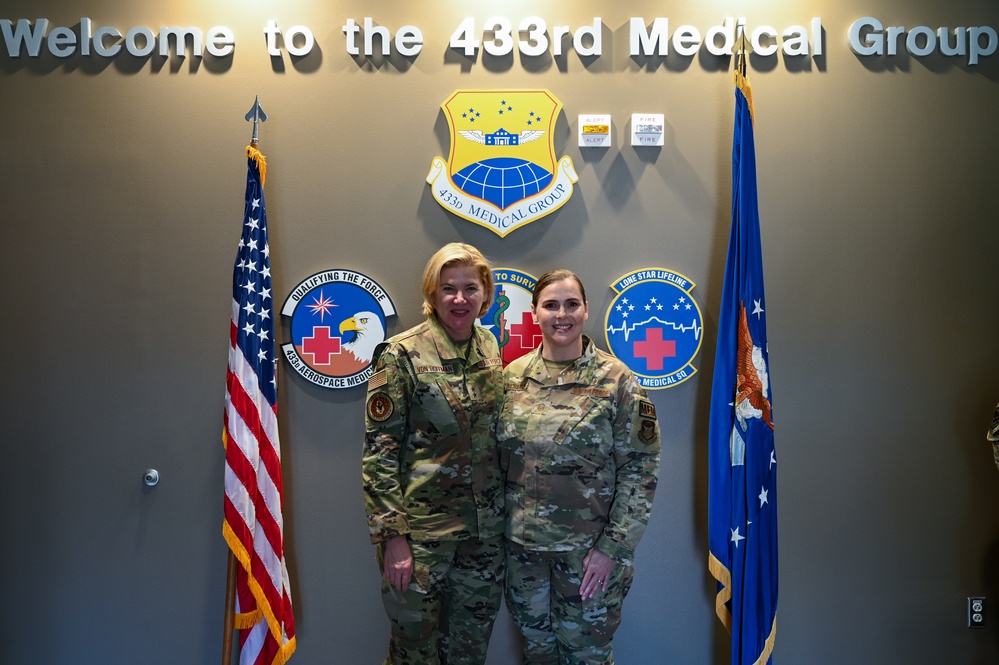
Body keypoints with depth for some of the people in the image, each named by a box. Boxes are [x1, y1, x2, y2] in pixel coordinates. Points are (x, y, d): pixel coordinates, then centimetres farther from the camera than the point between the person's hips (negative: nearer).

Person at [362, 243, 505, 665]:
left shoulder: (490, 350, 5)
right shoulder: (401, 355, -12)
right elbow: (378, 452, -12)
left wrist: (505, 516, 11)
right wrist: (392, 534, -15)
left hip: (485, 530, 5)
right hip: (422, 527, -5)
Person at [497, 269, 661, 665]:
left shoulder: (616, 381, -10)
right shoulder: (513, 376, 1)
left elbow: (640, 468, -11)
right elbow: (500, 457, 8)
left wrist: (613, 547, -14)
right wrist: (501, 526, 5)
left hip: (589, 549, -3)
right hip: (523, 543, 4)